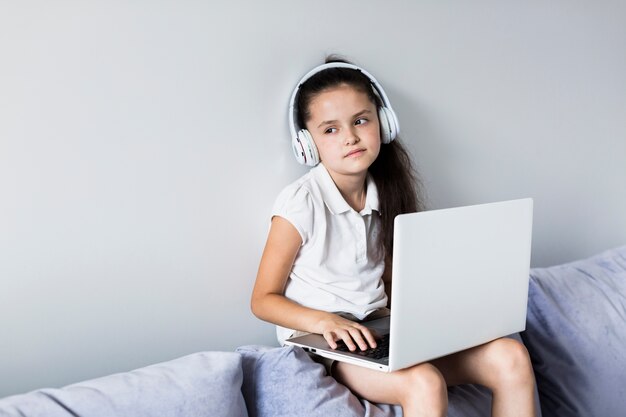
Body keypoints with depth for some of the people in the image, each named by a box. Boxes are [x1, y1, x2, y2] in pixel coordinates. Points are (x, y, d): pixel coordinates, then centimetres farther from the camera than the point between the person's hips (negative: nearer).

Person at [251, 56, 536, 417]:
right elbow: (263, 299, -8)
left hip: (380, 332, 6)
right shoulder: (301, 204, -11)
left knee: (511, 357, -13)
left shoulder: (387, 194, 7)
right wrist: (325, 321, -25)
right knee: (424, 383, -35)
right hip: (322, 343, -6)